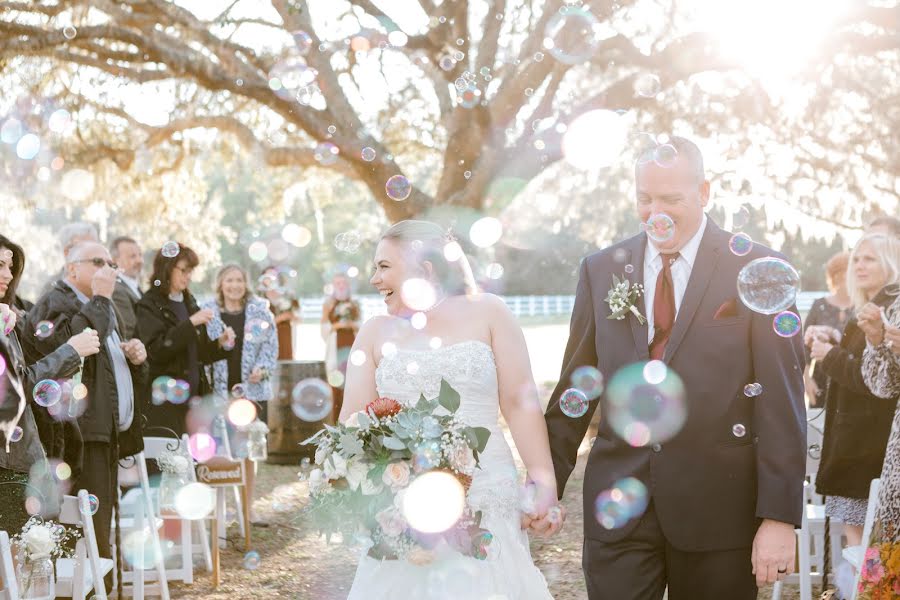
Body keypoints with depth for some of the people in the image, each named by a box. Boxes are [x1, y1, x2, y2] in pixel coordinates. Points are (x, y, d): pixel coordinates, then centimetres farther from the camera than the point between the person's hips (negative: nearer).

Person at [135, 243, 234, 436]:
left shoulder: (189, 302, 17)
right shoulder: (149, 305, -4)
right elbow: (157, 349, -17)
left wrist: (220, 344, 2)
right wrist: (191, 323, -19)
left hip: (193, 395, 6)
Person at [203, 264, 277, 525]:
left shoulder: (260, 311, 7)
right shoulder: (208, 313, 4)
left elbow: (270, 346, 6)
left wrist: (262, 369, -12)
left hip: (253, 390, 2)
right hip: (219, 392, -2)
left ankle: (248, 507, 17)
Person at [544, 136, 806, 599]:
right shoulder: (601, 270, 6)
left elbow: (782, 402, -6)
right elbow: (574, 386, 10)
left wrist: (780, 515, -11)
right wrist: (547, 482, 8)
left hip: (719, 506, -2)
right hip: (618, 505, 2)